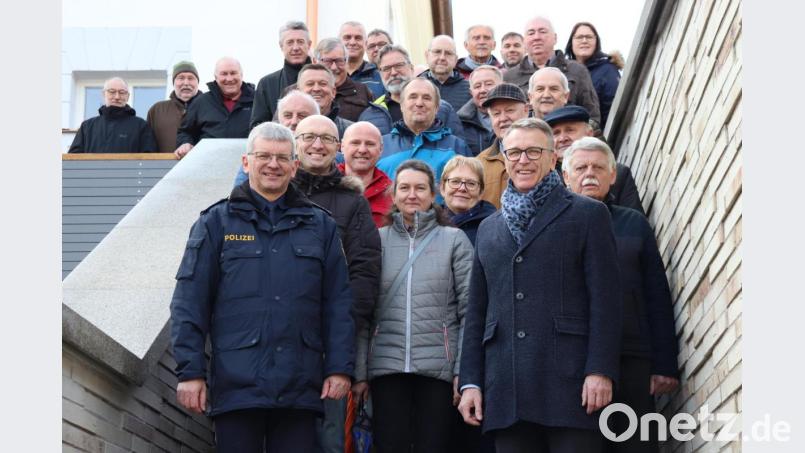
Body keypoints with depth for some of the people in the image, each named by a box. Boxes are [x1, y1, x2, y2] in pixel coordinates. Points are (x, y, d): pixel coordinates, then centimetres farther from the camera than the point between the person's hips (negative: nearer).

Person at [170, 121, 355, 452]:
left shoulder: (320, 225, 12)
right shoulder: (216, 222, 7)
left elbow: (338, 304, 9)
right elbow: (189, 302, 2)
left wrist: (340, 368, 0)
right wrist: (190, 371, -6)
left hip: (300, 388, 2)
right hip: (236, 384, -1)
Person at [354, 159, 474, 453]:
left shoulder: (454, 240, 6)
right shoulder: (377, 240, 8)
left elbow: (469, 311, 2)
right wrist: (360, 372, 0)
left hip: (438, 368, -1)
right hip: (386, 366, 1)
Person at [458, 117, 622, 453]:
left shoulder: (587, 214, 7)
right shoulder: (488, 229, 21)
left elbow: (605, 298, -1)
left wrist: (600, 371, -11)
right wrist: (470, 381, 10)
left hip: (569, 383, -4)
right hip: (505, 388, 4)